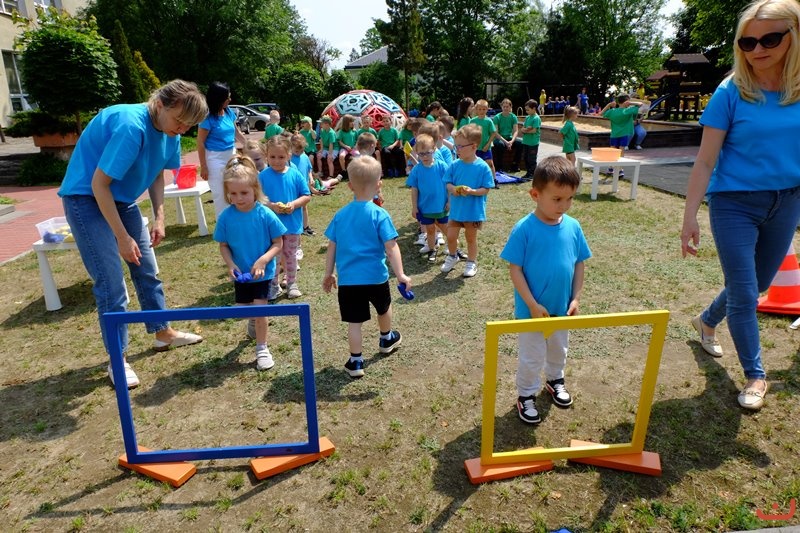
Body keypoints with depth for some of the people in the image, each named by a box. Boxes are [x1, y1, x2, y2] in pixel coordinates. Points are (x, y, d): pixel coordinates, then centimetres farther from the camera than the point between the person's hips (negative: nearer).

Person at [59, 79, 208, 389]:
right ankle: (117, 360, 6)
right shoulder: (131, 127, -30)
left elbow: (157, 174, 8)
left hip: (122, 198, 8)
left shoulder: (170, 131, -6)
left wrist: (159, 218, -3)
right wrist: (122, 236, -23)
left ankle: (163, 333, 29)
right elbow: (99, 184, -27)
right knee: (111, 283, -8)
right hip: (86, 197, -8)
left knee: (146, 270, 13)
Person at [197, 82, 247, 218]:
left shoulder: (229, 112, 3)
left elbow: (236, 132, 18)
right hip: (215, 159, -7)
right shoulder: (208, 118, -15)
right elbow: (200, 143, -13)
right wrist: (203, 167, -15)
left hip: (231, 155, 7)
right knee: (220, 195, 0)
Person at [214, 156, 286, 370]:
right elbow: (223, 245, -2)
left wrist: (263, 260, -27)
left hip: (262, 272, -3)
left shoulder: (265, 215, -19)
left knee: (259, 310, -4)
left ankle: (262, 348, 15)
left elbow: (278, 244, -13)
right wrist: (230, 264, -19)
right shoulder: (226, 216, -12)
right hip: (240, 273, 4)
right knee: (243, 309, 18)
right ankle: (255, 321, 54)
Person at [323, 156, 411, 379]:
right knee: (383, 308, 26)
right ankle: (387, 339, 49)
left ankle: (356, 362, 13)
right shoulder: (379, 215, -11)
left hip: (348, 279, 2)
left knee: (354, 321, 8)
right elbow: (391, 247, -17)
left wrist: (328, 274, 12)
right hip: (375, 277, -1)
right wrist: (400, 274, -16)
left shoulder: (341, 215, 1)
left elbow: (332, 247, 4)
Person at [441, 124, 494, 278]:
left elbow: (486, 189, -12)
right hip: (456, 208, 3)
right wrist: (452, 189, -20)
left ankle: (472, 263, 33)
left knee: (471, 238, 14)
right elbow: (448, 183, 3)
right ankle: (452, 256, 38)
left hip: (474, 210, -3)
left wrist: (472, 191, -28)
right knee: (451, 236, 9)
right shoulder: (454, 165, -6)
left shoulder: (483, 167, -15)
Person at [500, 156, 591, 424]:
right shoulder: (524, 229, -21)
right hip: (532, 310, -5)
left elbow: (579, 263, 3)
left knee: (559, 350, 26)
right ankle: (525, 395, 32)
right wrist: (533, 305, -19)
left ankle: (555, 380, 53)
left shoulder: (573, 227, -7)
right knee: (532, 358, 9)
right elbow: (515, 269, -18)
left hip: (562, 308, 5)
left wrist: (576, 298, -2)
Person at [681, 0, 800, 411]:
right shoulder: (731, 93, -11)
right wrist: (689, 218, -15)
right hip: (735, 203, -4)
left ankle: (706, 321, 46)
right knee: (743, 295, 0)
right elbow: (705, 161, -11)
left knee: (756, 286, 18)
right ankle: (755, 375, 19)